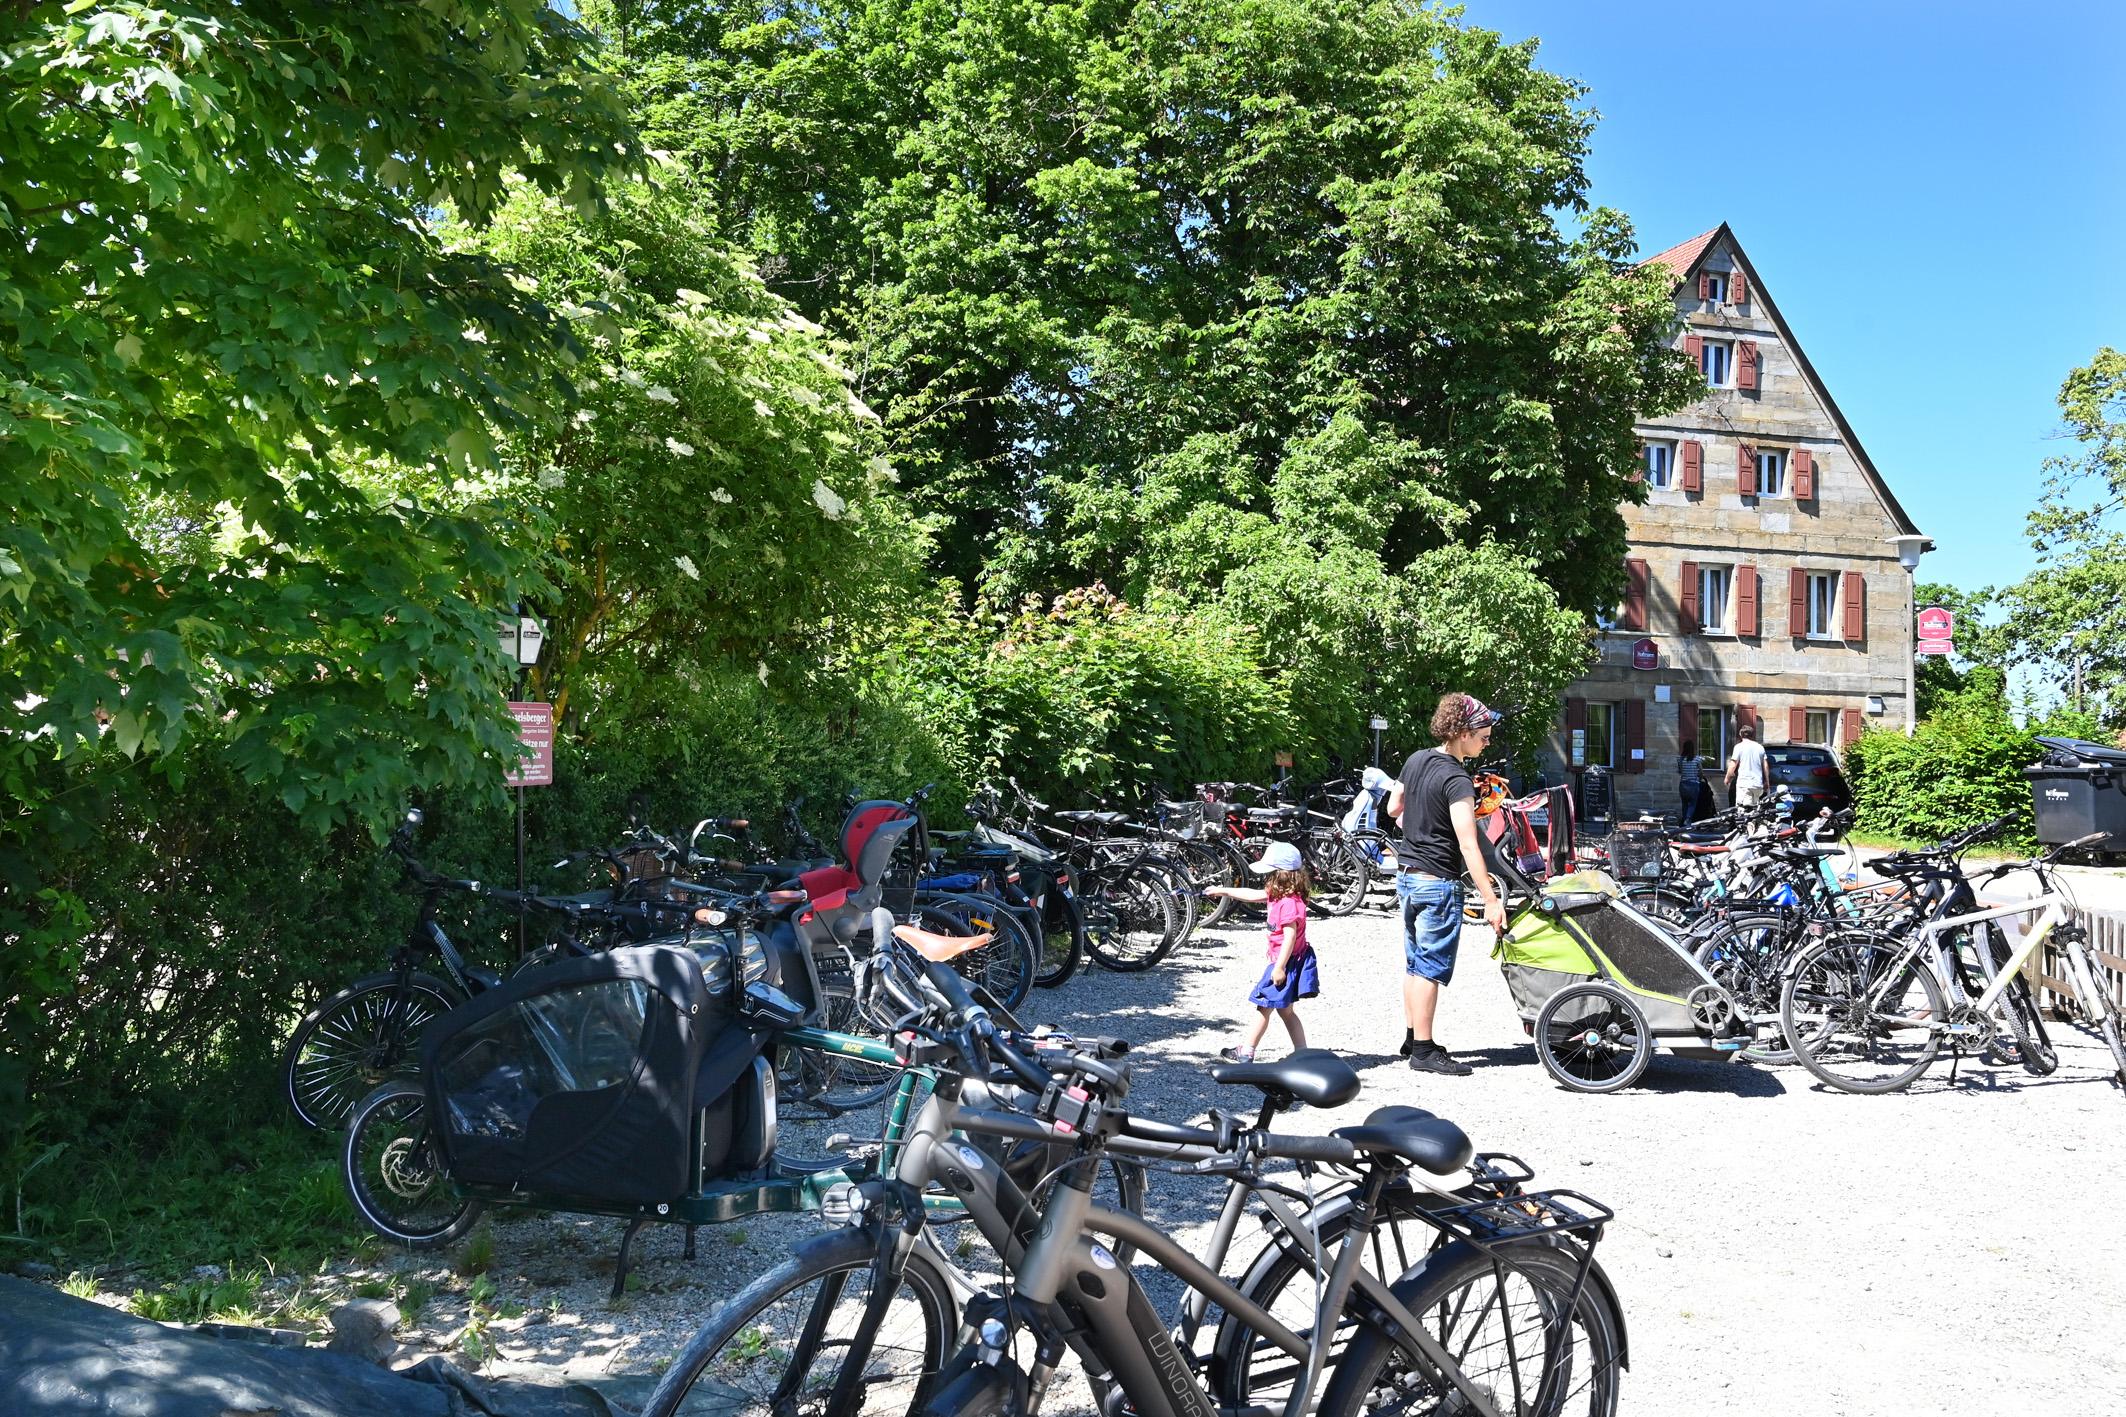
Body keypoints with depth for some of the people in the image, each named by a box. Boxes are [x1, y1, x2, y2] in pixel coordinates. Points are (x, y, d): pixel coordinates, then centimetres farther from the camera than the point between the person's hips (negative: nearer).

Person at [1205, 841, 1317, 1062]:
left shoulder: (1289, 903, -23)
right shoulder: (1278, 895, 7)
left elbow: (1290, 937, -25)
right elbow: (1251, 894, 19)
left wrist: (1280, 967, -24)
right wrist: (1222, 891, 21)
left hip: (1286, 962, -10)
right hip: (1286, 962, 10)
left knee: (1264, 1006, 0)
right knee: (1285, 1010, 15)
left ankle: (1245, 1052, 8)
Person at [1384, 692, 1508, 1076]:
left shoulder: (1416, 760, 5)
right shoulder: (1456, 780, -20)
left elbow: (1393, 808, 19)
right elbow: (1468, 846, -25)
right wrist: (1491, 900, -24)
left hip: (1407, 874, 9)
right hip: (1437, 882, -9)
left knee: (1415, 962, 17)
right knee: (1432, 967, -2)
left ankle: (1412, 1037, 26)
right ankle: (1424, 1051, 3)